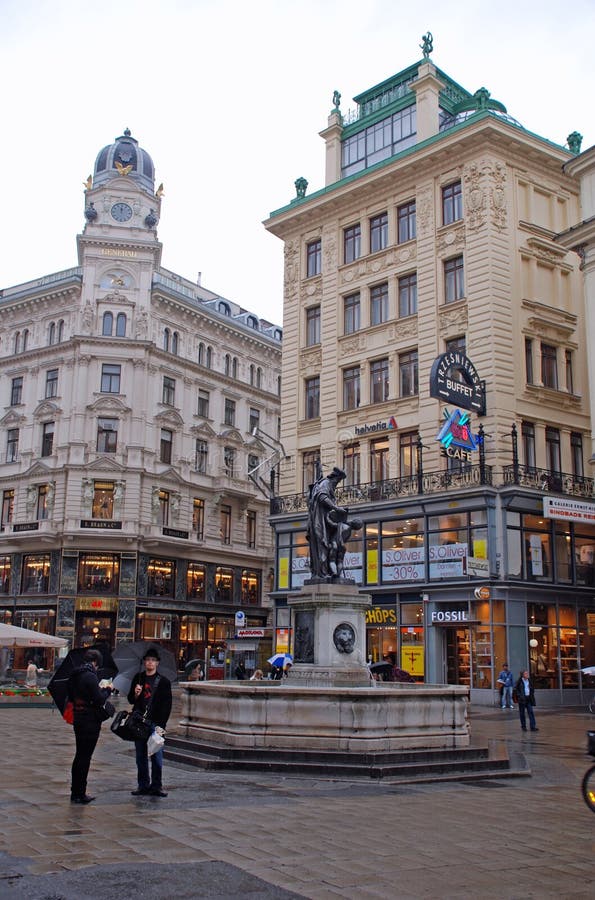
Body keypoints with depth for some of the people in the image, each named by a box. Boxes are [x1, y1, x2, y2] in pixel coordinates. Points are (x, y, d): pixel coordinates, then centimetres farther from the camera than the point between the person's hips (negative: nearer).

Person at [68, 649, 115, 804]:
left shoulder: (75, 675, 8)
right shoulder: (90, 676, -18)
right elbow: (100, 700, -21)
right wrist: (107, 690, -2)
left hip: (78, 719, 9)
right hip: (90, 721, -9)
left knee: (80, 755, 18)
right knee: (85, 757, -1)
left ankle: (75, 792, 26)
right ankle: (80, 794, 5)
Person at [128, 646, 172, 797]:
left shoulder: (164, 681, 1)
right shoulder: (138, 678, 10)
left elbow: (167, 705, 0)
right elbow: (131, 700, 15)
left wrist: (161, 725, -9)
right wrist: (135, 694, -8)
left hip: (155, 723, -3)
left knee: (156, 756, -1)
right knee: (141, 756, 9)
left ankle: (156, 786, 8)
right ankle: (143, 785, 18)